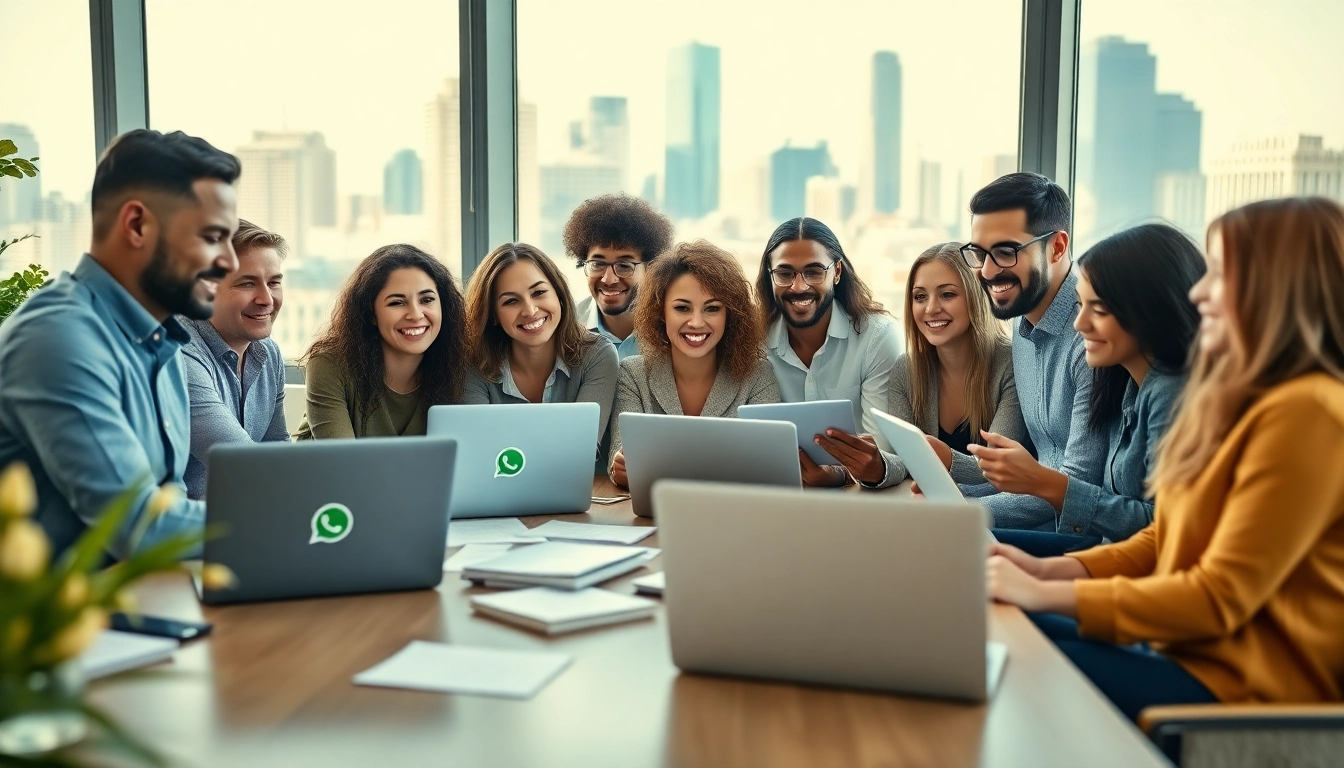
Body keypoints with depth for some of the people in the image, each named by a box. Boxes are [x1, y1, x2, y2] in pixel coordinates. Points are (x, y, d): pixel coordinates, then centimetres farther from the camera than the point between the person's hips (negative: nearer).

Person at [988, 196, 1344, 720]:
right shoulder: (1238, 399, 11)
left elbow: (1220, 598, -20)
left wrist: (1045, 595, -17)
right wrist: (1047, 569, 0)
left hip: (1239, 684, -9)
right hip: (1180, 646, 9)